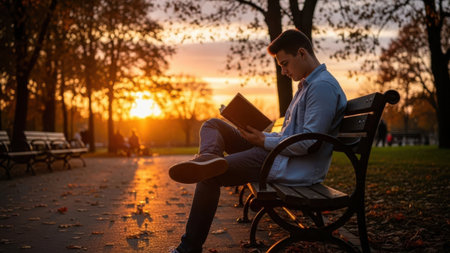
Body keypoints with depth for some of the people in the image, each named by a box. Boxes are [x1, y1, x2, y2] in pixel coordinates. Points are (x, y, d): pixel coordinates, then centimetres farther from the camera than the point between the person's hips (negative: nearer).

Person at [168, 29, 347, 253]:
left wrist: (264, 142, -12)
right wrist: (261, 135, 8)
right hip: (280, 153, 11)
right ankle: (208, 158, -28)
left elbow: (309, 143, -21)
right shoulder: (307, 85, 21)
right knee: (213, 125, 6)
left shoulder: (323, 86, -13)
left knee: (211, 176, -13)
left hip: (294, 169, -11)